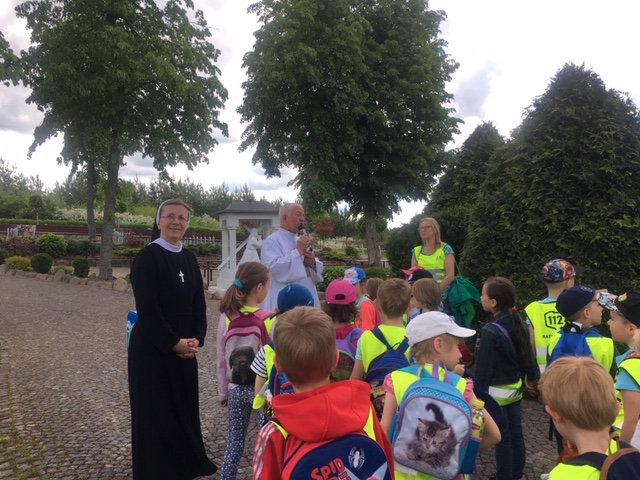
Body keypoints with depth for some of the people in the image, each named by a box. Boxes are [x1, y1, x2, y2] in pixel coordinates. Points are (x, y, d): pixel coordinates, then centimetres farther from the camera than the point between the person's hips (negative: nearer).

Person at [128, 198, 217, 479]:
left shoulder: (189, 258, 8)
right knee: (155, 410, 6)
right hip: (152, 347, -6)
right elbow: (147, 307, -18)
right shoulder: (147, 257, -12)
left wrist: (196, 339, -6)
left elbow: (198, 302, 7)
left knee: (185, 405, 14)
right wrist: (174, 342, -16)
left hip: (185, 347, 6)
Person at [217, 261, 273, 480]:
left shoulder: (227, 317, -5)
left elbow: (221, 360, 2)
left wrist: (223, 392, 13)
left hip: (236, 389, 3)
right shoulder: (268, 319, -15)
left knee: (234, 442, 16)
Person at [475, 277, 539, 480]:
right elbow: (528, 353, 9)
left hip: (496, 391, -8)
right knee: (516, 432, 18)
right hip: (515, 387, 8)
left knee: (502, 437, 5)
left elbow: (484, 367, -19)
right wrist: (531, 377, 23)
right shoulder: (518, 323, -2)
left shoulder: (490, 331, -24)